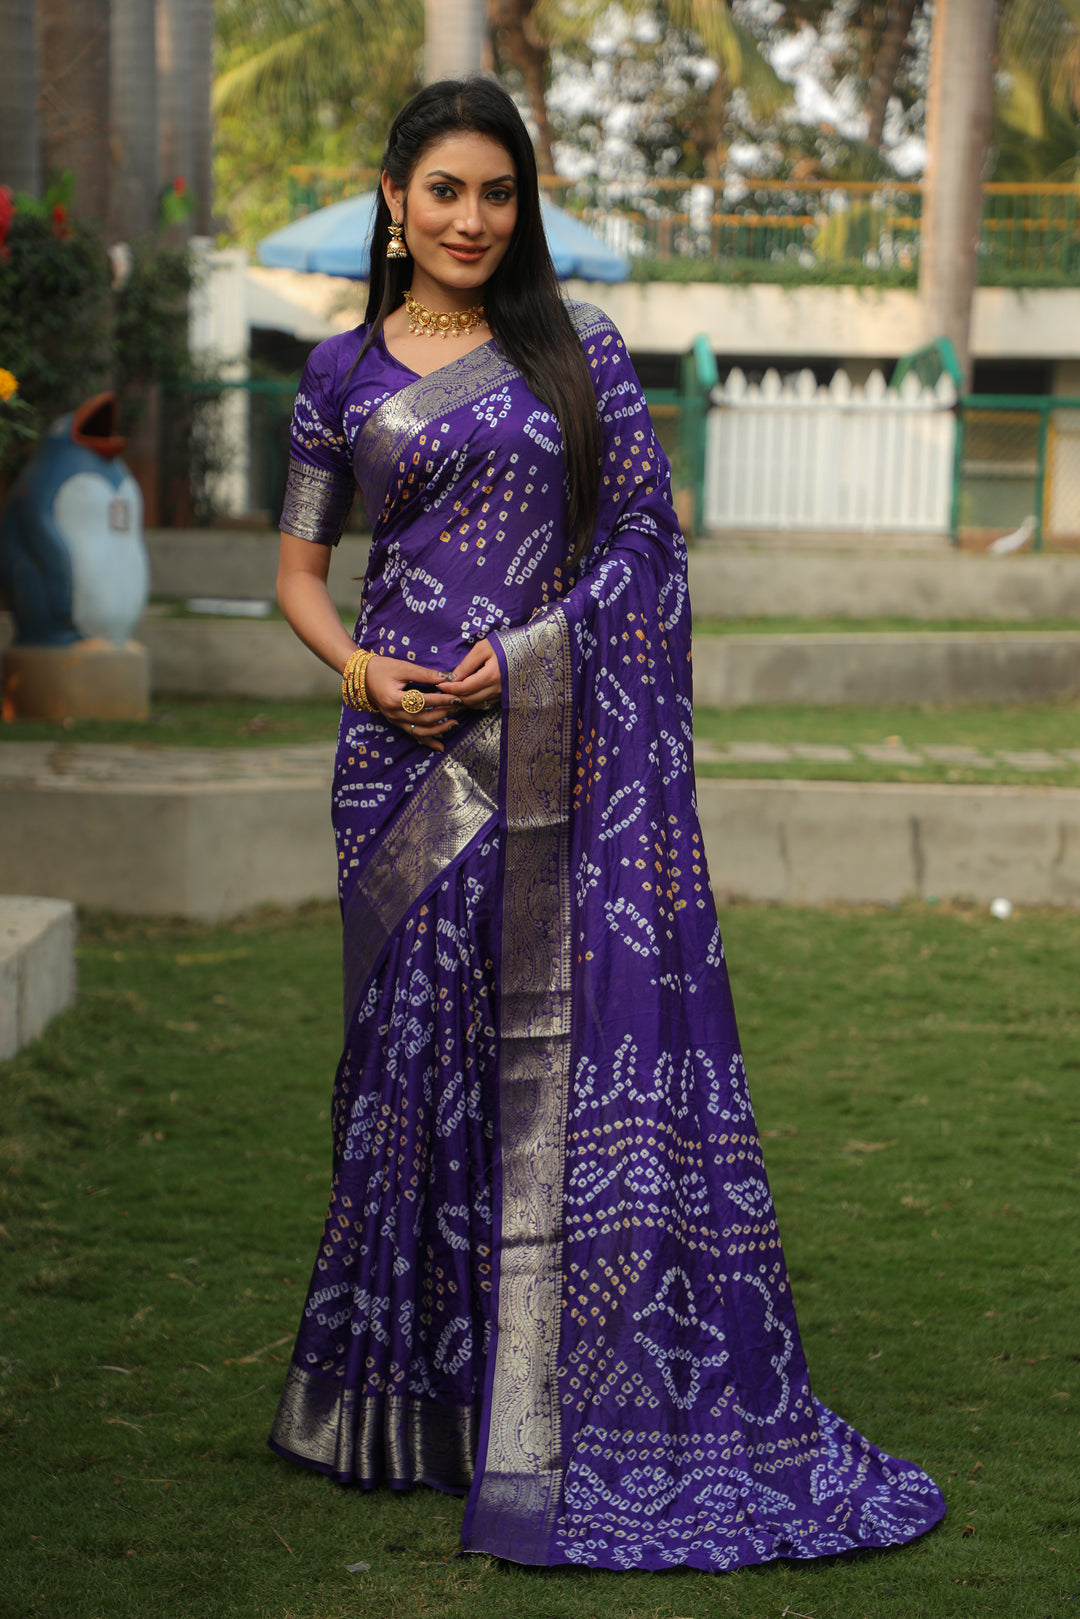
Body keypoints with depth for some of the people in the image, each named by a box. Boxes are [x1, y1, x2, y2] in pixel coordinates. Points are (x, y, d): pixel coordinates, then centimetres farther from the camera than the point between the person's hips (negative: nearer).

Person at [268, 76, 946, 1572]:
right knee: (419, 1047, 5)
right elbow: (301, 568, 14)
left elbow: (649, 533, 2)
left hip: (565, 747, -1)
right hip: (409, 749, 1)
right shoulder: (343, 373, 9)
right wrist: (361, 668, -6)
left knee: (587, 1046, -4)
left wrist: (525, 656, -10)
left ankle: (579, 1410, 3)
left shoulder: (576, 349, 6)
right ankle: (406, 1386, 19)